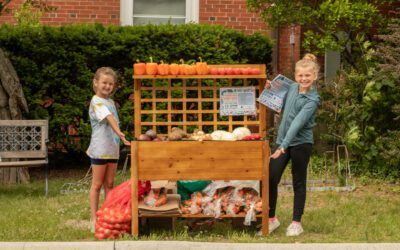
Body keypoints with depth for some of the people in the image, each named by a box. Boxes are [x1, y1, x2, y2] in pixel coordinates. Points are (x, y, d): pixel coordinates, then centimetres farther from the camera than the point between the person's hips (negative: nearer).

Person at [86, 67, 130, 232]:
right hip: (100, 149, -7)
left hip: (112, 149, 7)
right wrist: (120, 133, -40)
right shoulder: (96, 101, -11)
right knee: (97, 184, -1)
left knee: (109, 184, 11)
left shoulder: (111, 102, 15)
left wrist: (119, 138, 6)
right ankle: (94, 219, 3)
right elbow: (109, 118, -27)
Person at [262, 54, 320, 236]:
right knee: (271, 179, 1)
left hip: (301, 143, -5)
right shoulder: (292, 87, 5)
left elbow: (298, 122, -25)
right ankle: (272, 219, 17)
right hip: (282, 140, 6)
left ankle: (296, 223, 17)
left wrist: (284, 145, -33)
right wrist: (270, 90, 8)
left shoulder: (312, 99, -14)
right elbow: (280, 105, 24)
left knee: (299, 183, 6)